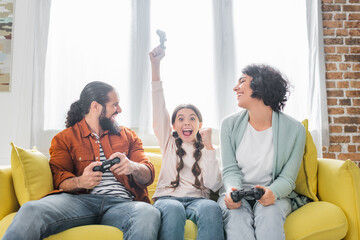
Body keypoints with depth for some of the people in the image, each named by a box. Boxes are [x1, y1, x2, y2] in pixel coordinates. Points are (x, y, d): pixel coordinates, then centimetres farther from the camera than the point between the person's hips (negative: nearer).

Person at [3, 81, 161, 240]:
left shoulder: (128, 136, 23)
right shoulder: (64, 138, 17)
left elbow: (149, 175, 13)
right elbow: (60, 177, 7)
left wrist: (133, 167, -12)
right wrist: (80, 181, -17)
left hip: (121, 202, 2)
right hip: (81, 199, -1)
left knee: (150, 214, -36)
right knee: (31, 211, -32)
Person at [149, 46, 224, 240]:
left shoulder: (206, 149, 18)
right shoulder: (169, 143, 19)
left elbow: (213, 185, 1)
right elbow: (159, 110, 7)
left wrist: (208, 145, -1)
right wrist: (155, 65, -1)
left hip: (197, 199, 0)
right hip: (167, 197, 0)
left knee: (211, 208, -36)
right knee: (173, 210, -37)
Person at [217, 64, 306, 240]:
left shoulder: (294, 129, -7)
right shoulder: (229, 124, -1)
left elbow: (287, 179, -4)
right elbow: (230, 170, -1)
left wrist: (272, 192, -26)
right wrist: (232, 190, -23)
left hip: (273, 195, 0)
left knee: (270, 211, -34)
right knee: (236, 215, -33)